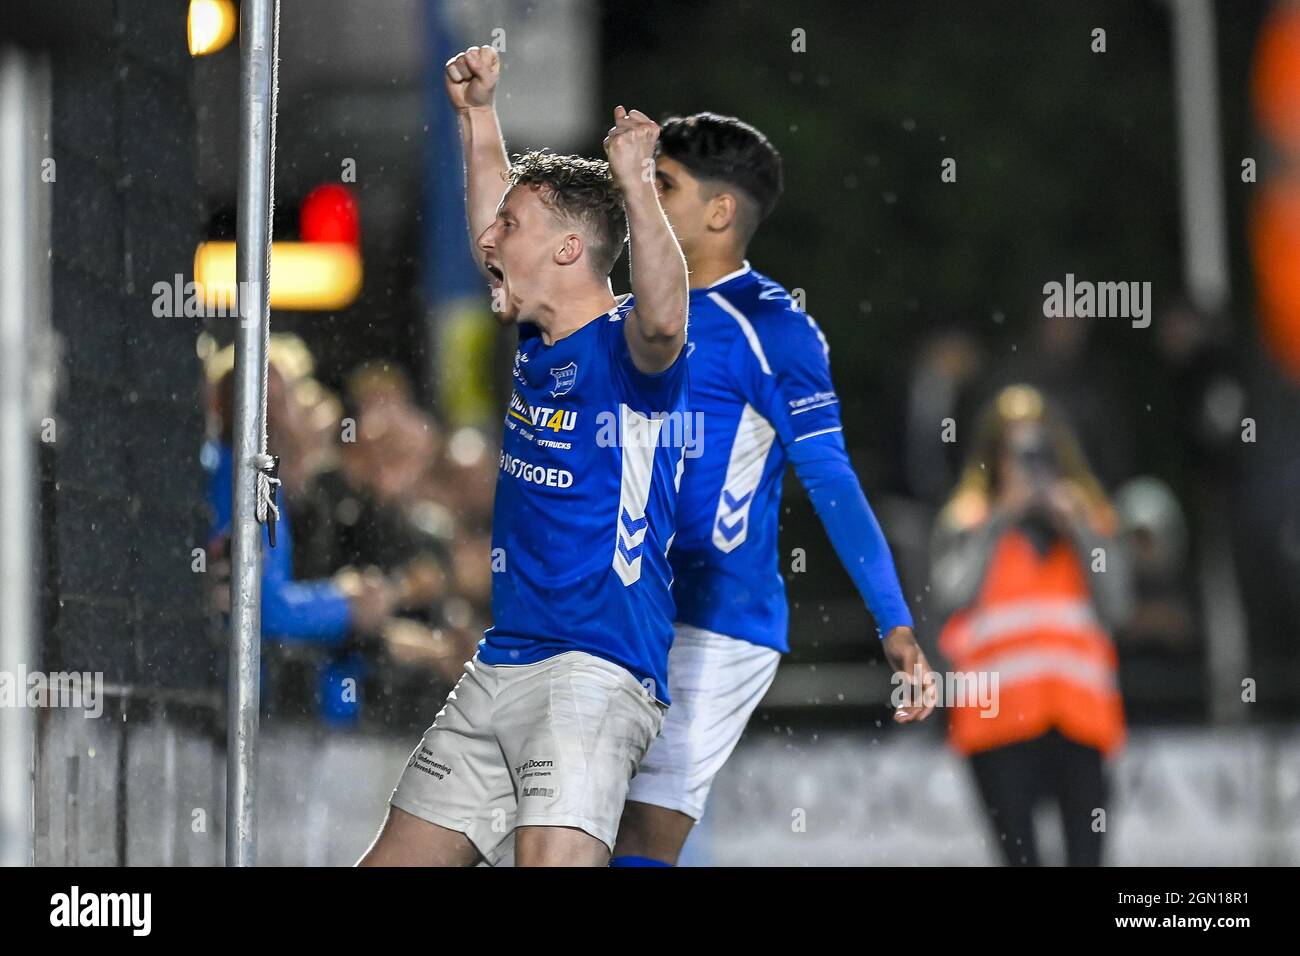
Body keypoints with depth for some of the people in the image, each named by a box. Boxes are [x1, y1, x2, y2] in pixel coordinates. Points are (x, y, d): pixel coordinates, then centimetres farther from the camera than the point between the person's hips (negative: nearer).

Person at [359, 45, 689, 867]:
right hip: (499, 669, 9)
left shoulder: (624, 346, -10)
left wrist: (635, 185, -45)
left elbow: (663, 316, -35)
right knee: (393, 859, 11)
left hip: (597, 670, -9)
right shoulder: (537, 344, 14)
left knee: (553, 859, -28)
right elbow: (495, 236, 32)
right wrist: (479, 113, 30)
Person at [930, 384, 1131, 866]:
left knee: (1086, 853, -6)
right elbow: (951, 594, -9)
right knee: (1019, 857, -4)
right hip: (999, 716, -2)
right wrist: (999, 521, -6)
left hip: (1079, 713, 2)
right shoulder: (966, 521, 9)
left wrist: (1078, 530, -3)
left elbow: (1116, 605, 3)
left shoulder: (1088, 517, 15)